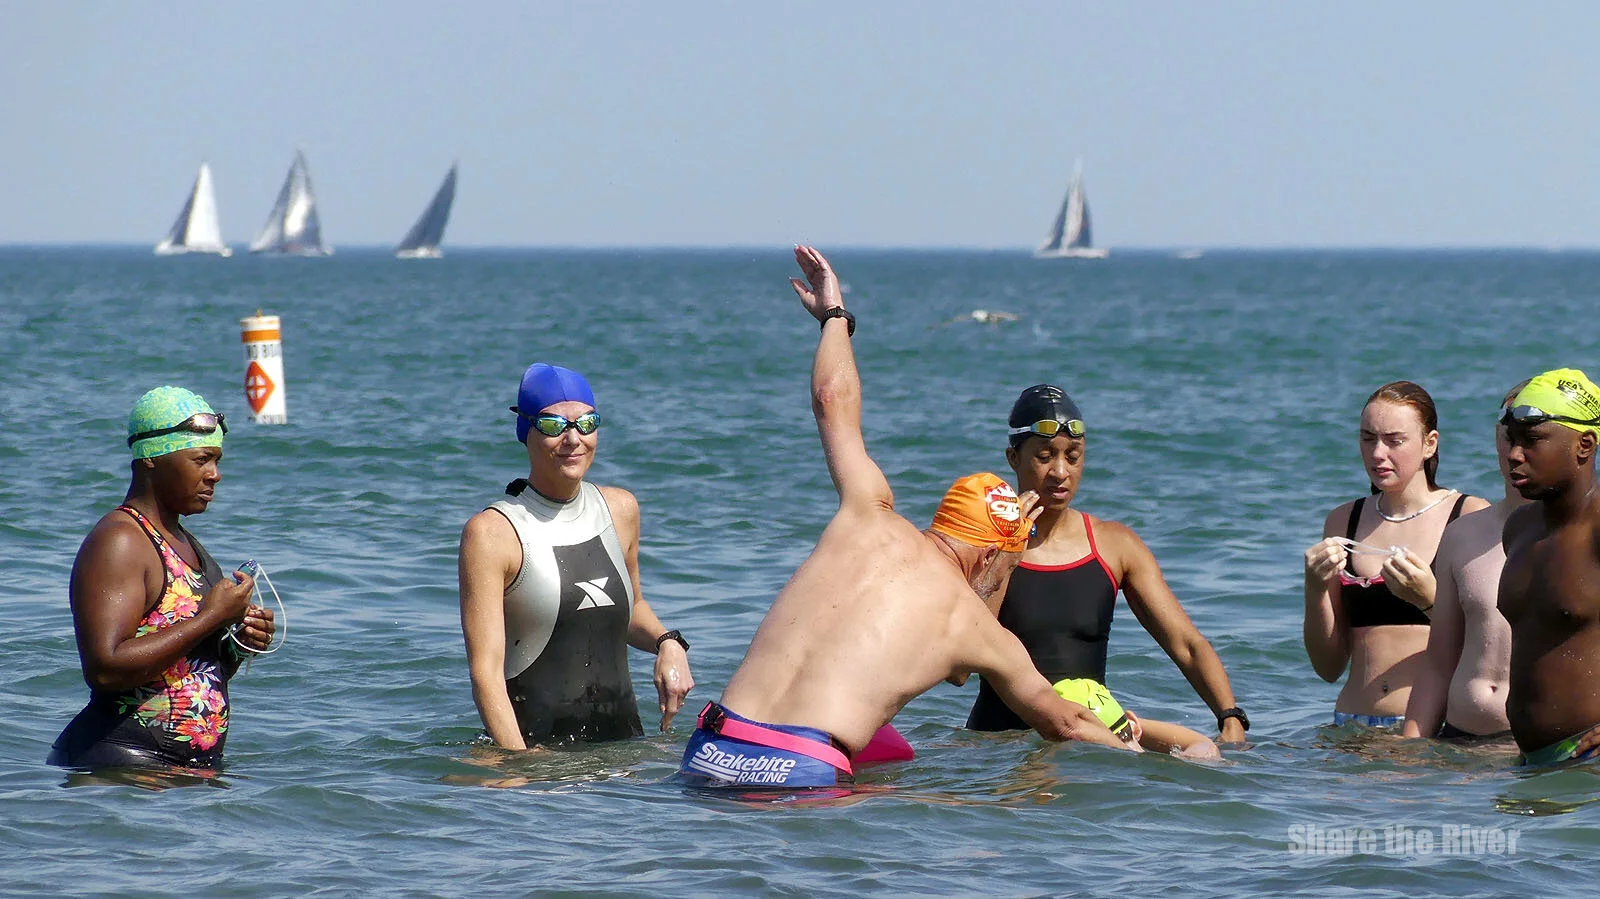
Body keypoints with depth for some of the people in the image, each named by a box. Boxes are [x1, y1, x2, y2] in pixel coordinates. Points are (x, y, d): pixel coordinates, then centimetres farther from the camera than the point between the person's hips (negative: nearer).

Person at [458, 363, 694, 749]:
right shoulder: (491, 533, -6)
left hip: (623, 739, 5)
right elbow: (486, 670, -12)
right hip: (535, 743, -5)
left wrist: (668, 644, 9)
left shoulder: (620, 510, 11)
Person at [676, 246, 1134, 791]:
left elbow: (834, 399, 30)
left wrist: (834, 316, 48)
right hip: (802, 776, -5)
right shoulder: (987, 636, 13)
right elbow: (1065, 724, 30)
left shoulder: (872, 519, 18)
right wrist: (1130, 751, 49)